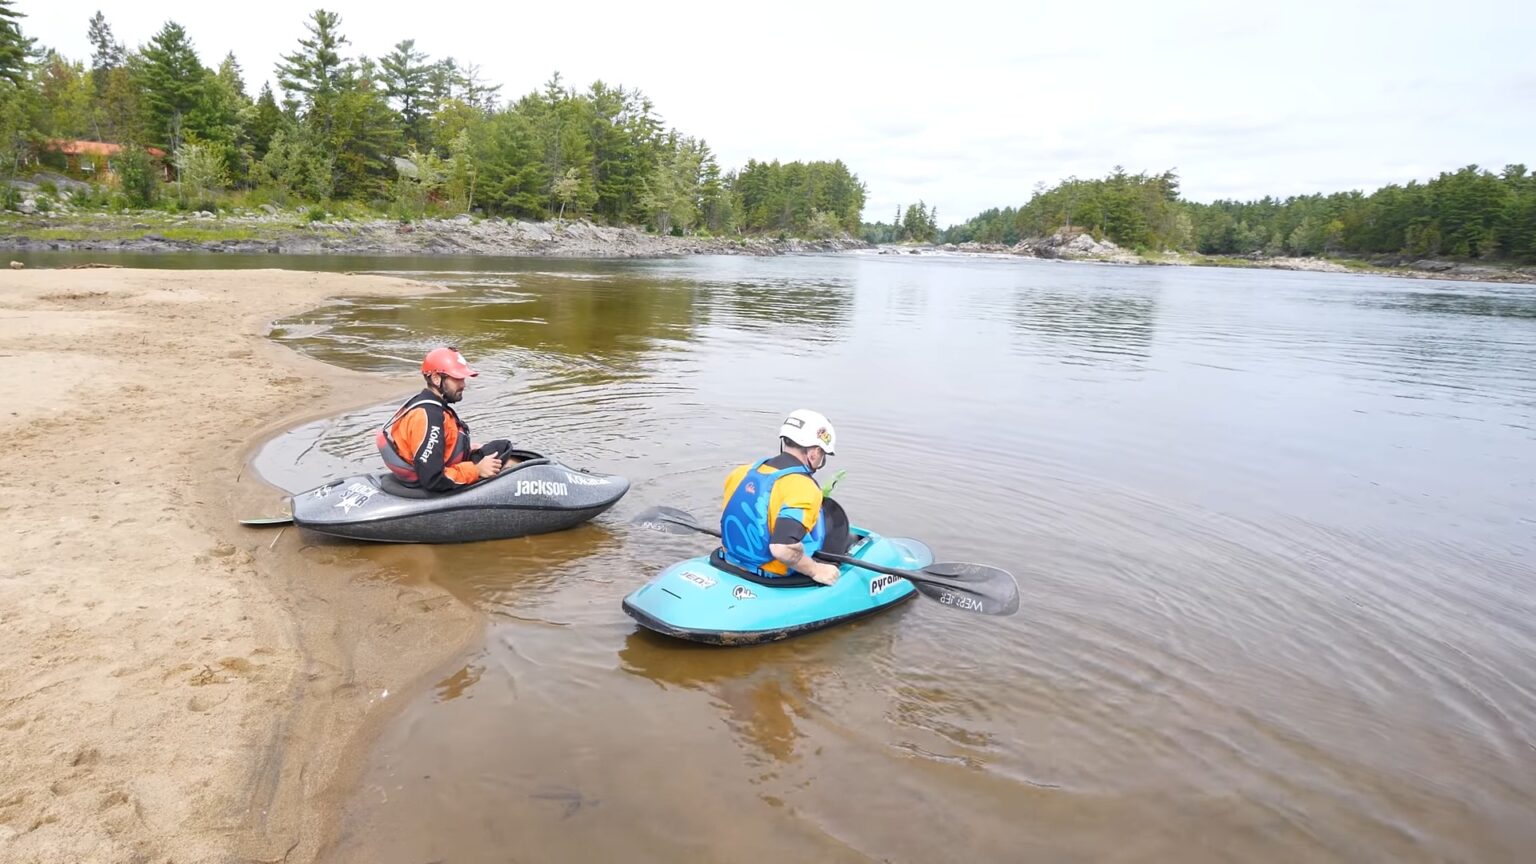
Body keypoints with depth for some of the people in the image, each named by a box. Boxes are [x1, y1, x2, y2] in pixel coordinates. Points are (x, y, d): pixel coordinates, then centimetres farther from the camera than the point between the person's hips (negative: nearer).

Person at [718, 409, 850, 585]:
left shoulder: (743, 472, -3)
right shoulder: (802, 488, -26)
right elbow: (782, 549, -36)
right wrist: (816, 570, -20)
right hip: (775, 581, -7)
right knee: (833, 513, 10)